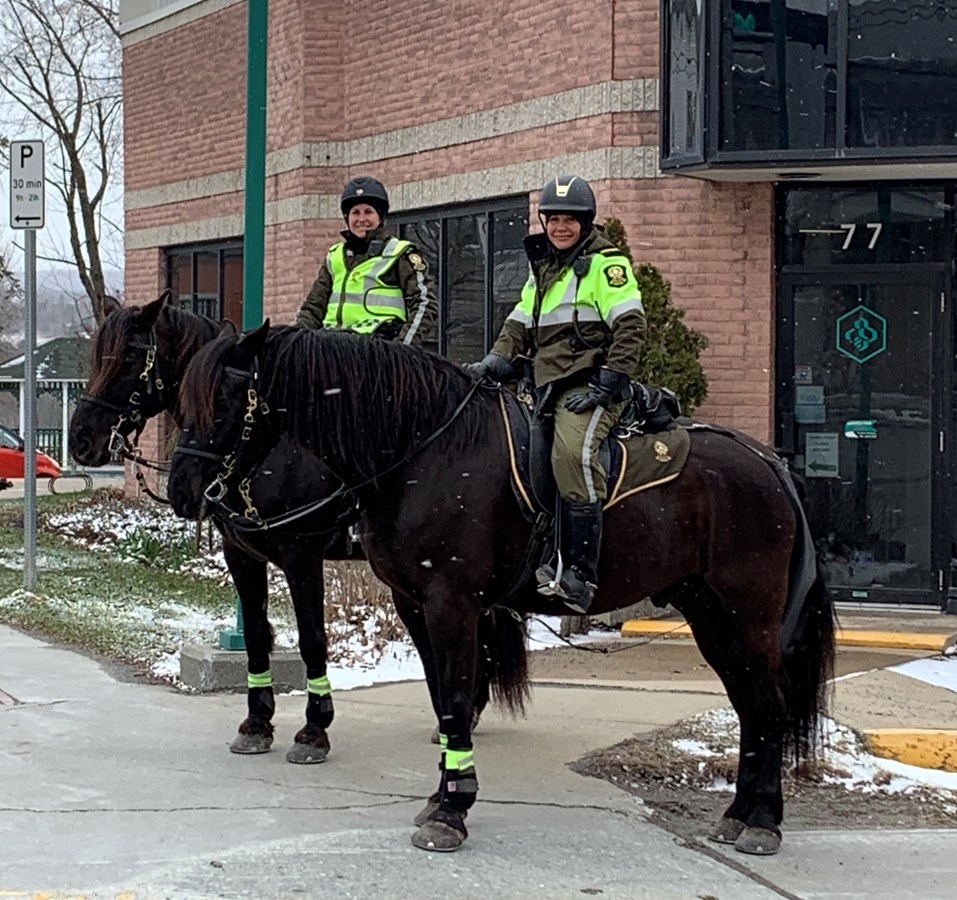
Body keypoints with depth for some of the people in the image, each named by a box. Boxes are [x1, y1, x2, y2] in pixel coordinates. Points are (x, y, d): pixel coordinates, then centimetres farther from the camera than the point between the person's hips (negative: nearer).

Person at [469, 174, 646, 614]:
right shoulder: (541, 267, 24)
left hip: (591, 384, -9)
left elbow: (629, 327, -10)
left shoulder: (606, 263, -2)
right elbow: (520, 324, 26)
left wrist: (608, 384, -16)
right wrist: (498, 359, 7)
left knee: (572, 451, -32)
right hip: (548, 387, 9)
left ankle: (581, 572, -33)